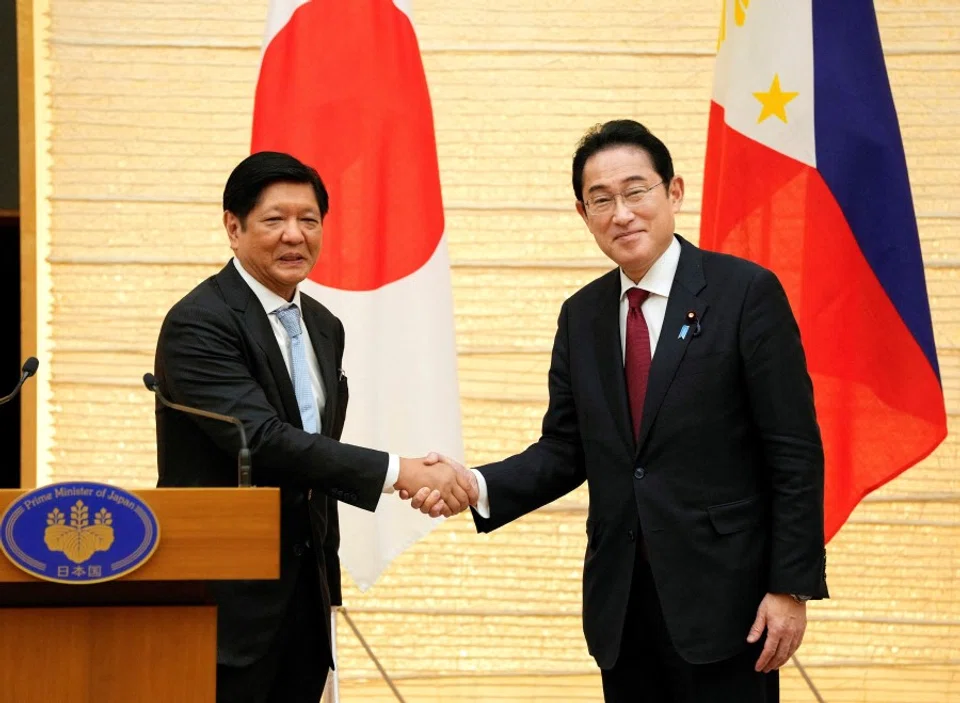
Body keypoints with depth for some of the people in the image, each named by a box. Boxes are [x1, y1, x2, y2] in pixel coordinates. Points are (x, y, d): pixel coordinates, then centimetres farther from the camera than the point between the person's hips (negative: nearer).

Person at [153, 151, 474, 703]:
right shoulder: (198, 324, -12)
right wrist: (397, 472, -26)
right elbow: (263, 439, -23)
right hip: (230, 601, -7)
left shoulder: (324, 328, 14)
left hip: (305, 595, 7)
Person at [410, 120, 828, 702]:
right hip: (620, 604, 5)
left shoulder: (746, 293, -7)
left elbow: (795, 453, -8)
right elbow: (565, 450, 10)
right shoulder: (581, 315, 10)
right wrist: (477, 485, -9)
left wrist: (791, 588, -12)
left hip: (722, 595, -5)